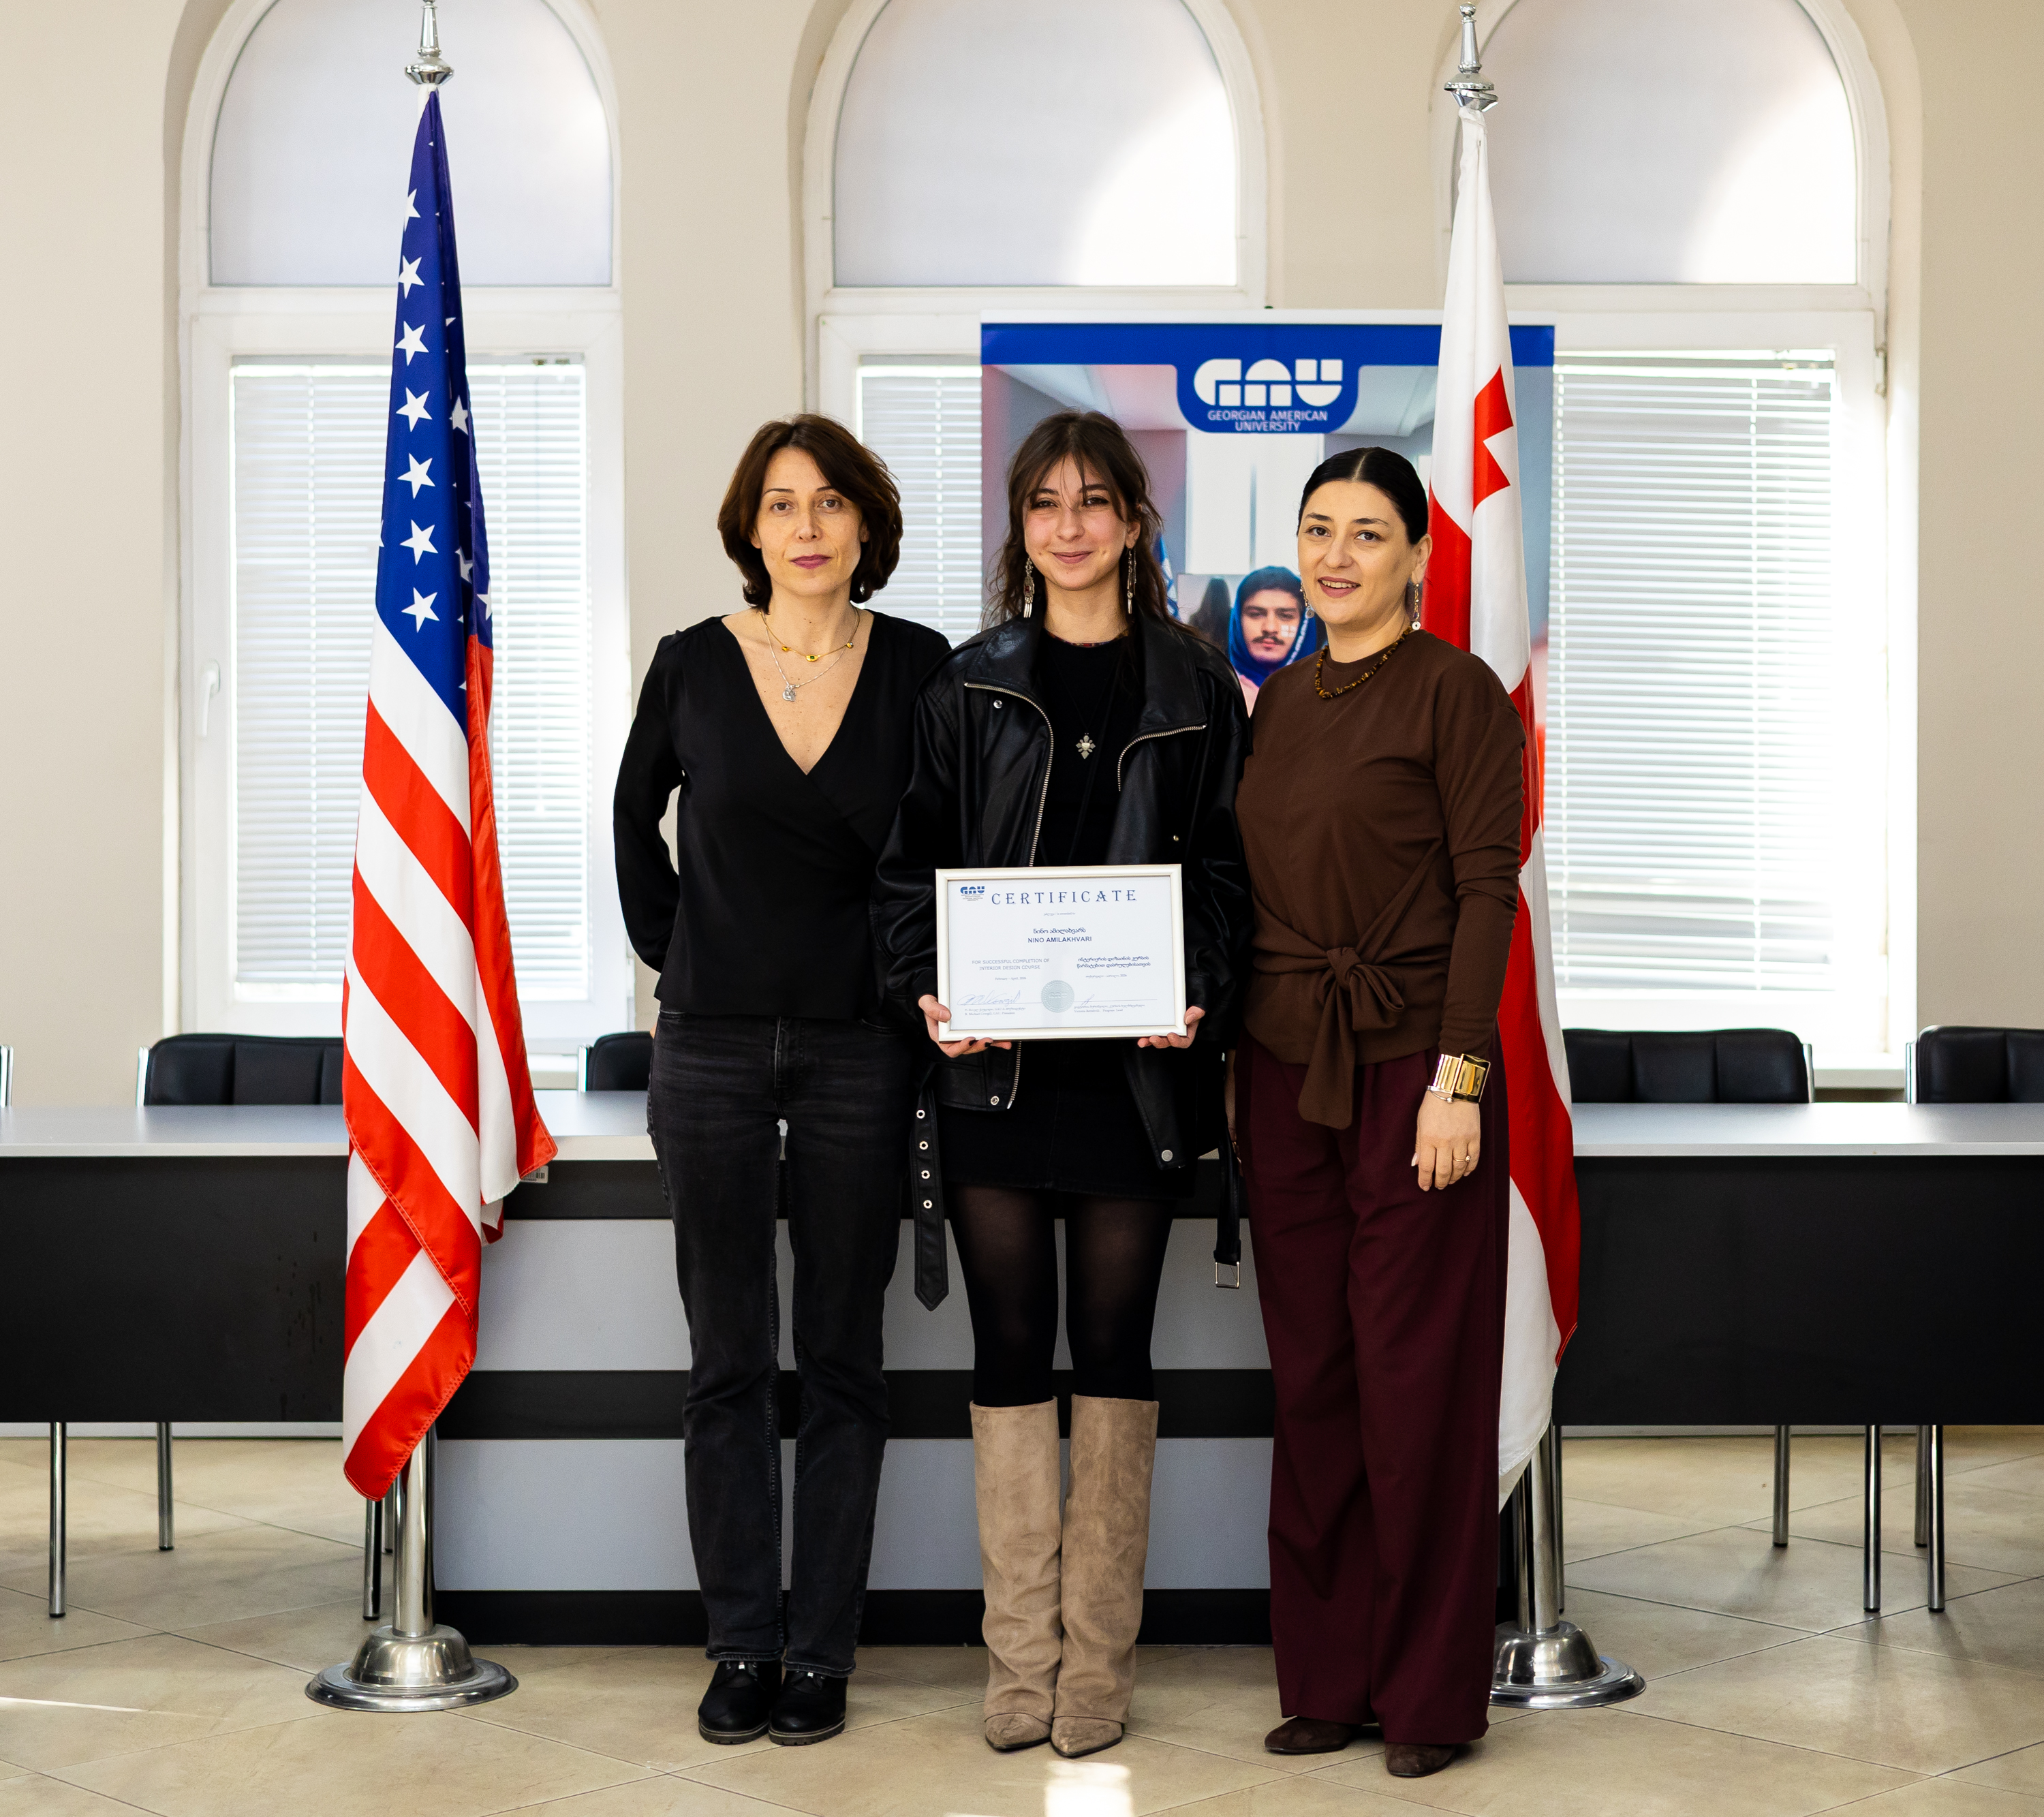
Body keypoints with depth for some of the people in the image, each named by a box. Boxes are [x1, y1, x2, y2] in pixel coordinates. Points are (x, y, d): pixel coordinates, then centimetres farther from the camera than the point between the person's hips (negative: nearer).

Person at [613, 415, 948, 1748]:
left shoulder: (919, 667, -1)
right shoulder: (693, 665, 1)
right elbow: (636, 814, 17)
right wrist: (666, 944, 11)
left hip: (859, 1049, -1)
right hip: (714, 1048, 1)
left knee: (842, 1362, 5)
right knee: (729, 1361, 5)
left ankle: (823, 1653, 13)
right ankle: (743, 1646, 15)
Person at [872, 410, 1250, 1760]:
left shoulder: (1195, 688, 5)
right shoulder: (968, 684, 7)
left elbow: (1229, 869, 4)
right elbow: (911, 861, 6)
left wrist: (1199, 998, -12)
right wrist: (926, 991, -10)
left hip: (1135, 1066, -1)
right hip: (993, 1064, 1)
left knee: (1115, 1351, 6)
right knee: (1012, 1353, 4)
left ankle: (1099, 1662, 14)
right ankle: (1021, 1661, 12)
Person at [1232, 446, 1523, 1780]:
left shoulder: (1455, 690, -6)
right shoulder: (1279, 702, 13)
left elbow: (1488, 889, -11)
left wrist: (1459, 1079, -17)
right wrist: (1230, 1062, 11)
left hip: (1412, 1062, -6)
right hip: (1285, 1068, 6)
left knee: (1418, 1380, 0)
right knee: (1311, 1378, 9)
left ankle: (1433, 1692, 13)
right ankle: (1328, 1677, 20)